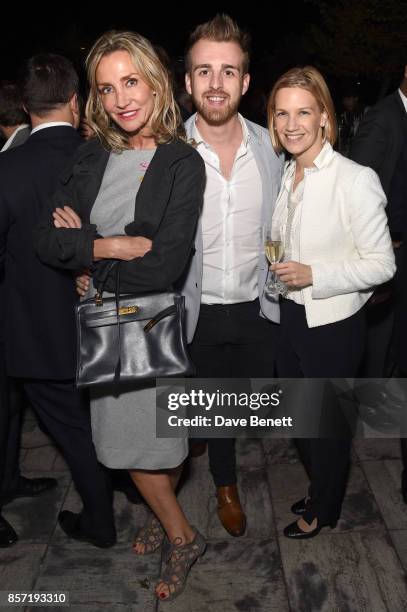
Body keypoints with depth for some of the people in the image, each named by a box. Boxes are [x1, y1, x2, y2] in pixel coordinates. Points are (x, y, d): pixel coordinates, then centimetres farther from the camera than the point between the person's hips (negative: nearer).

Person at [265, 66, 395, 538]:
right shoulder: (284, 175, 3)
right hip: (290, 316, 7)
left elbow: (381, 264, -18)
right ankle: (320, 488, 50)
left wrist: (313, 275, -26)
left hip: (333, 324, -7)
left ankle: (323, 509, 40)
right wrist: (279, 270, 0)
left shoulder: (356, 180, -19)